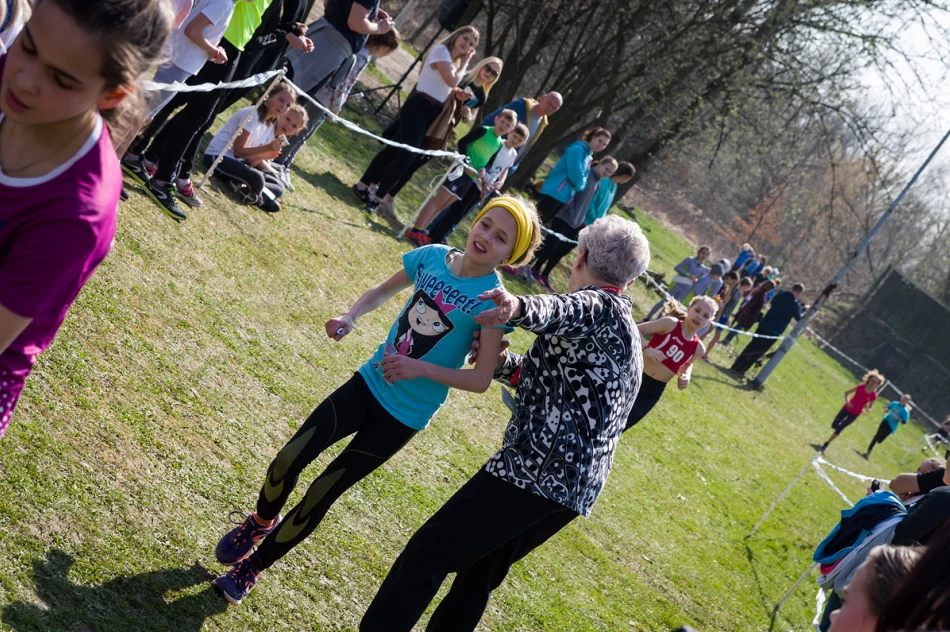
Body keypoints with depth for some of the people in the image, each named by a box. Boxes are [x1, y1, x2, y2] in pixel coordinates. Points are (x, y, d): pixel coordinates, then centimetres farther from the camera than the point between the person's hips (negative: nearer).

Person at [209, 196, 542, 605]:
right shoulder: (432, 257, -6)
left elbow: (482, 379, -18)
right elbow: (383, 291, 12)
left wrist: (419, 368, -29)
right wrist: (350, 318, -7)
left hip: (404, 416, -3)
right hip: (369, 382, 3)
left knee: (320, 495, 2)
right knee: (289, 460, -4)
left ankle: (253, 567, 24)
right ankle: (261, 522, 30)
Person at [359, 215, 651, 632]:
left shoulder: (597, 306, -8)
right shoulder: (624, 327, 22)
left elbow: (560, 311, -33)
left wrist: (518, 307, -52)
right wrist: (500, 362, 25)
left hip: (537, 470, -10)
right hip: (577, 489, 10)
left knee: (427, 554, -6)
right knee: (478, 575, 21)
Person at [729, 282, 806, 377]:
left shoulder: (780, 295, 7)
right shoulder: (794, 303, -13)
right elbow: (799, 318, -6)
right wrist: (804, 310, 12)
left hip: (763, 325, 6)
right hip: (774, 331, -6)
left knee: (751, 346, 15)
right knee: (758, 352, 1)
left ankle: (735, 367, 18)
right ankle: (740, 370, 1)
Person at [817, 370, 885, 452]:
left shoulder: (873, 395, -17)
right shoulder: (860, 387, -14)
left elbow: (869, 409, -2)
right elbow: (847, 392, 0)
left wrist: (867, 409, -26)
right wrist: (847, 400, -18)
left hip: (855, 414, -2)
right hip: (847, 408, 2)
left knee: (839, 428, -8)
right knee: (834, 425, 8)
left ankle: (826, 445, 3)